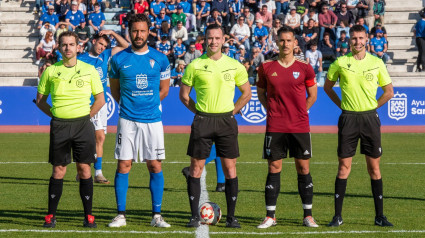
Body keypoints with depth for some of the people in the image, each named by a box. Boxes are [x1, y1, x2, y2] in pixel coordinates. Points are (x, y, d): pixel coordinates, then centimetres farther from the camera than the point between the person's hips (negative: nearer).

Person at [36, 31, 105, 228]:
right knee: (58, 171, 1)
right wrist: (55, 114, 4)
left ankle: (88, 216, 5)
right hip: (59, 125, 0)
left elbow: (100, 99, 9)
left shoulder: (89, 70, 4)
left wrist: (85, 116, 3)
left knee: (84, 169, -1)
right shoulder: (51, 71, 5)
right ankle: (51, 215, 8)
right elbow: (40, 99, 14)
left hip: (83, 124, 0)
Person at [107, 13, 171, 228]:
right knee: (123, 166, -2)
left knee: (155, 166, 1)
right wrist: (128, 104, 8)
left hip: (152, 120, 1)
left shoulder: (160, 59, 4)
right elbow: (115, 90, 14)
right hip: (127, 120, 0)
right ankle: (120, 215, 5)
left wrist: (148, 104, 10)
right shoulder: (118, 59, 2)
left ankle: (156, 216, 8)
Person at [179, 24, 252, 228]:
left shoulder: (234, 66, 4)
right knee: (196, 168, -1)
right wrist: (199, 111, 2)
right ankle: (194, 216, 6)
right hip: (202, 121, -1)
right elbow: (184, 95, 8)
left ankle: (231, 217, 7)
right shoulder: (195, 66, 1)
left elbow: (246, 93, 13)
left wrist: (232, 112, 4)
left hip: (226, 121, 1)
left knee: (230, 169, 0)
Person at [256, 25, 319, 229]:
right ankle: (270, 216, 7)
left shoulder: (304, 68, 2)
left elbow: (312, 95, 12)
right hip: (275, 127, 0)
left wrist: (299, 112, 5)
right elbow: (261, 93, 16)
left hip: (300, 126, 0)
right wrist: (272, 110, 5)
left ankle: (308, 215, 10)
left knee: (303, 168, 2)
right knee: (273, 168, 1)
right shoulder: (266, 68, 3)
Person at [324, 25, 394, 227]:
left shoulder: (376, 63, 3)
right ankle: (337, 216, 4)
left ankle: (379, 216, 8)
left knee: (374, 167, 3)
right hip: (348, 118, -1)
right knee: (344, 166, -1)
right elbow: (328, 86, 14)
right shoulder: (340, 62, 1)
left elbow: (389, 91, 10)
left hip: (370, 118, 1)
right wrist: (342, 105, 5)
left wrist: (372, 107, 2)